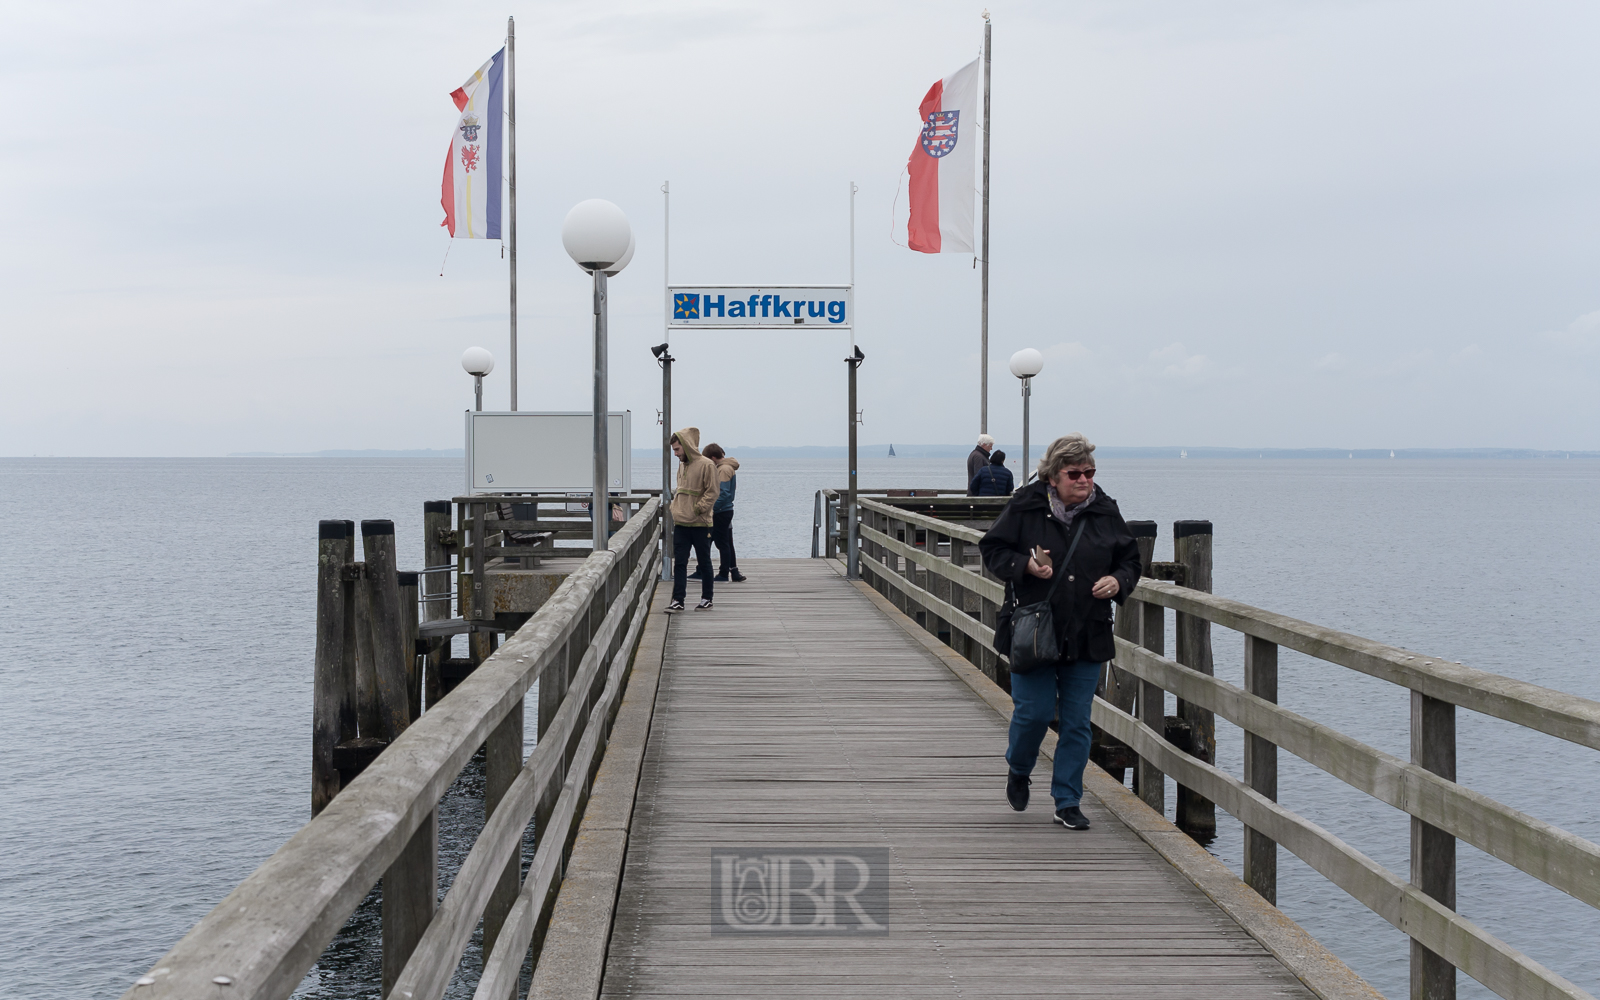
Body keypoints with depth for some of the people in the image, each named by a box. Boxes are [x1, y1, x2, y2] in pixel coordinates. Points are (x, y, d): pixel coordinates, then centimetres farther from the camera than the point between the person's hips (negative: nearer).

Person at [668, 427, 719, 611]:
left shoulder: (706, 465, -10)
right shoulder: (682, 464, 13)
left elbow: (712, 493, -13)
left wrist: (697, 510, -18)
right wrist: (675, 507, 9)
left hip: (700, 524, -6)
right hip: (681, 524, 6)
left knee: (704, 562, 7)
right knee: (679, 563, 1)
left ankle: (706, 599, 17)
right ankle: (678, 601, 0)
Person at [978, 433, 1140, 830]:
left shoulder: (1105, 512, 4)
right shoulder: (1025, 507, -4)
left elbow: (1130, 560, 15)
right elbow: (992, 550, 2)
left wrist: (1118, 581, -7)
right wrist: (1026, 565, -15)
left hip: (1087, 636, 3)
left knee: (1077, 722, 5)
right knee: (1034, 711, -5)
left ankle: (1067, 803, 16)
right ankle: (1018, 770, 28)